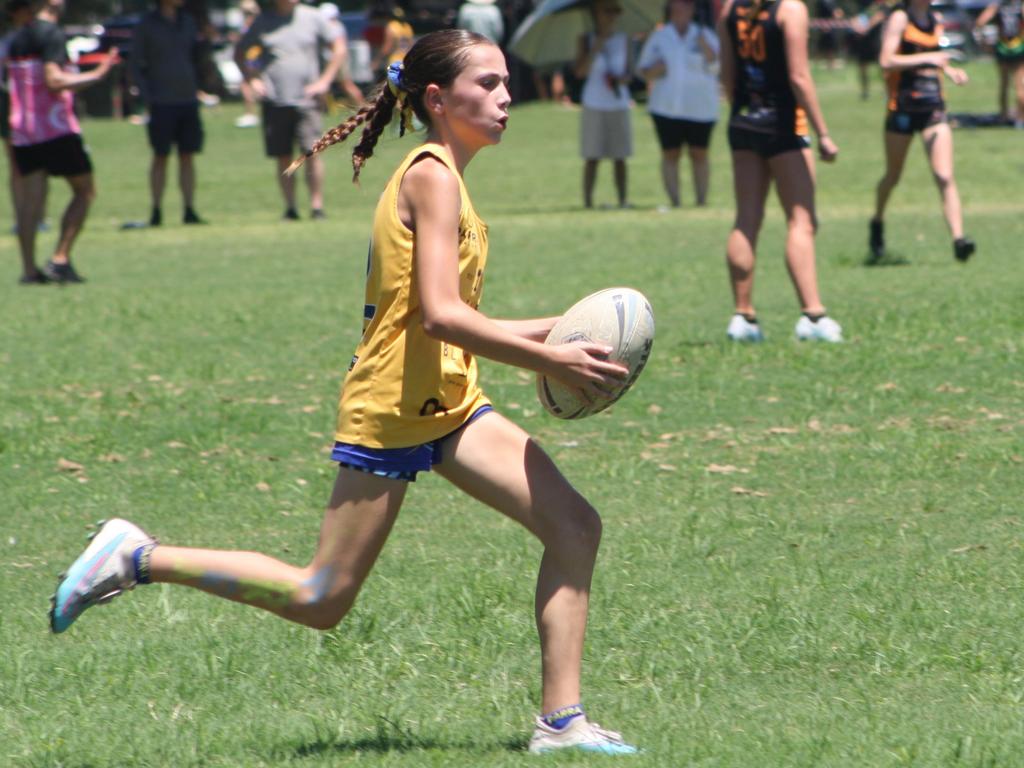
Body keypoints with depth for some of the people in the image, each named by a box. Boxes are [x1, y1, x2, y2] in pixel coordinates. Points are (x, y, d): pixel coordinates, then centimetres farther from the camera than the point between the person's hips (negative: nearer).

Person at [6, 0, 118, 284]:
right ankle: (60, 259, -5)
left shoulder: (17, 38, 13)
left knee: (30, 197, 5)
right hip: (56, 130, -7)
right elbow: (53, 80, -20)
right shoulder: (51, 34, -11)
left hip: (22, 130, 7)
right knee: (84, 191, 5)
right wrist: (97, 74, -17)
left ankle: (29, 268, -2)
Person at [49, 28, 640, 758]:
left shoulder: (439, 178, 16)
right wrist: (550, 360, -21)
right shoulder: (432, 177, -14)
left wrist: (557, 328, 11)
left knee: (575, 525, -4)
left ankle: (561, 720, -3)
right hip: (392, 409, -9)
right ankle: (137, 559, 9)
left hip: (450, 404, 9)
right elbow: (439, 314, -24)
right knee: (322, 601, -2)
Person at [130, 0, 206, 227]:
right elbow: (136, 65, -2)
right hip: (162, 103, -4)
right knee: (160, 157, -3)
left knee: (188, 156, 3)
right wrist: (147, 98, -10)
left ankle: (189, 211, 5)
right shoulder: (146, 26, -2)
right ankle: (156, 211, 1)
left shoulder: (188, 22, 11)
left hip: (188, 100, 4)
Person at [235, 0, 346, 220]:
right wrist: (252, 80, 5)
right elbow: (239, 53, 18)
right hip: (274, 101, 1)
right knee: (283, 158, 3)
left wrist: (324, 81, 3)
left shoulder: (313, 18, 5)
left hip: (306, 100, -1)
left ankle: (317, 206, -5)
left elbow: (339, 49, 12)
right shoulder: (263, 21, 7)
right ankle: (290, 208, 11)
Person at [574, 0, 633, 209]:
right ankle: (587, 201, -2)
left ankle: (623, 200, 3)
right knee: (592, 157, -4)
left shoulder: (623, 40, 10)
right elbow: (580, 71, -9)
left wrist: (623, 79, -9)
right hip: (594, 104, -2)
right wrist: (597, 47, -15)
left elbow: (628, 72, 13)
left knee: (620, 157, 1)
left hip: (619, 104, 2)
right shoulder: (587, 40, 2)